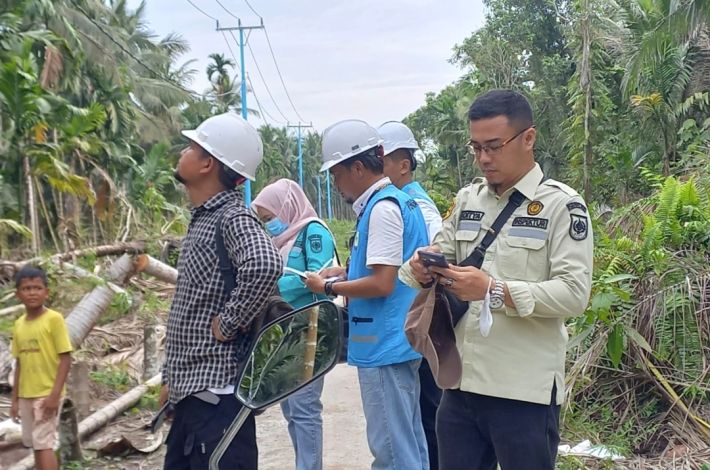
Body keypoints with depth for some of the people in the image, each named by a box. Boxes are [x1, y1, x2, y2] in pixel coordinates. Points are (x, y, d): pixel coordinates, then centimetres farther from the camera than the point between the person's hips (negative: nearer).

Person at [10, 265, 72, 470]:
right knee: (36, 445, 11)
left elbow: (66, 359, -12)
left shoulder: (54, 319, -11)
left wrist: (55, 394, -17)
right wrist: (15, 399, 11)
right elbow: (20, 363, 12)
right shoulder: (18, 324, 7)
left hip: (47, 394, -6)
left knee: (44, 444, -9)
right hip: (26, 396, 6)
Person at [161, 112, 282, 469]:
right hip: (191, 389, 9)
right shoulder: (201, 220, 14)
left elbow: (264, 266, -37)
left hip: (216, 390, -9)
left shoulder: (233, 217, -15)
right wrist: (170, 378, 19)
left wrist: (228, 323, -23)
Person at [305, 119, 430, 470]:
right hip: (398, 342, 10)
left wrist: (329, 288, -9)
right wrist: (348, 272, 12)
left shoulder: (382, 208, -17)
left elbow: (382, 284, -22)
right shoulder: (400, 201, 13)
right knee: (409, 441, 17)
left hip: (384, 346, -10)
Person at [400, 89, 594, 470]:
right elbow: (441, 255, 14)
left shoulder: (562, 204, -7)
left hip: (525, 390, -5)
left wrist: (494, 291, -23)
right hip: (460, 381, 5)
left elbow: (574, 293, -15)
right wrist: (424, 268, -9)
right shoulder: (467, 199, 11)